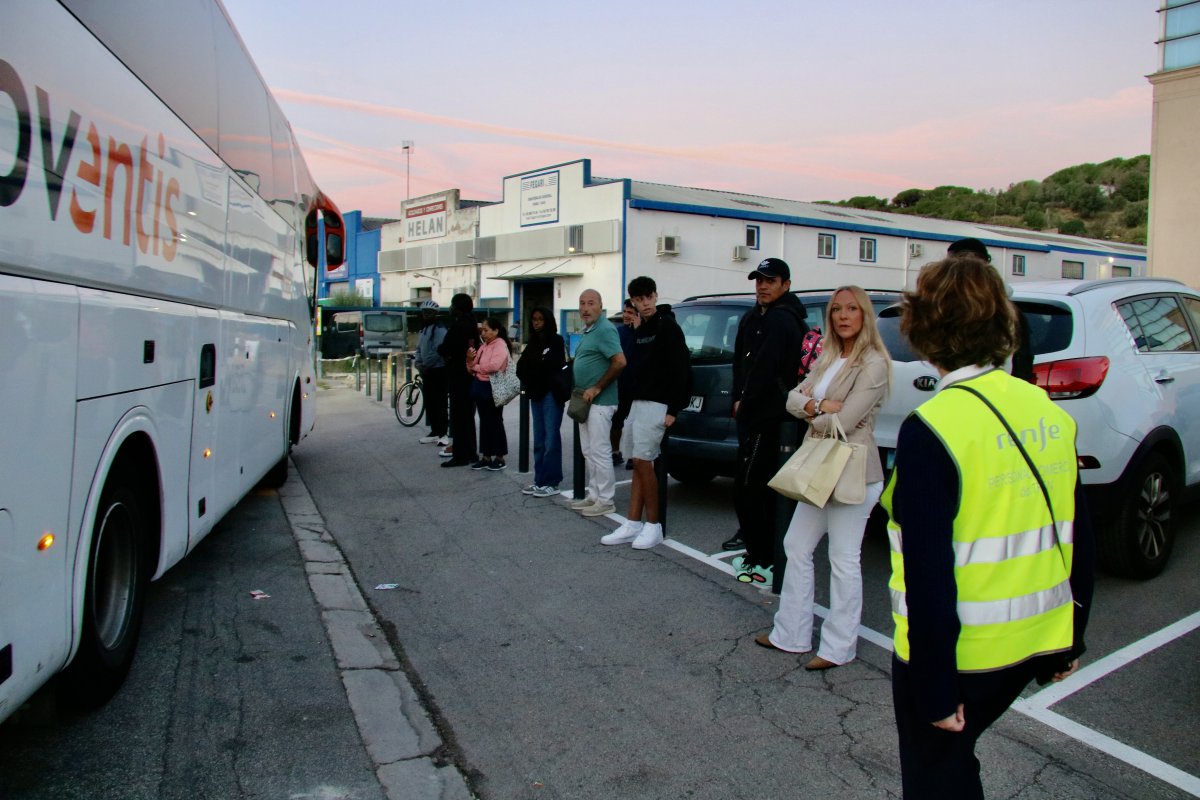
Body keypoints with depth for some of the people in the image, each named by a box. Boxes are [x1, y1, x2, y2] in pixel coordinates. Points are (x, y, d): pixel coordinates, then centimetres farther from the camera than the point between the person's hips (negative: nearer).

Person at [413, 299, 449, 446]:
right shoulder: (423, 328, 15)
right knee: (429, 402, 11)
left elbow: (438, 350, -21)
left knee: (439, 402, -7)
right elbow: (419, 348, 18)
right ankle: (434, 432, 18)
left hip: (438, 369, -9)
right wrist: (417, 362, -1)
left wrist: (425, 365, -17)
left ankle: (443, 434, -3)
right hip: (427, 370, 9)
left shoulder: (439, 328, -12)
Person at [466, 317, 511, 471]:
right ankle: (486, 457, 19)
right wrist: (470, 359, -7)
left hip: (492, 387, -8)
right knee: (484, 422, 12)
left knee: (495, 422, 0)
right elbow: (474, 367, 15)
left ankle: (500, 458, 9)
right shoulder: (484, 346, 13)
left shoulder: (500, 345, -11)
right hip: (480, 386, 8)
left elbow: (494, 366, -25)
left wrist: (475, 367, -11)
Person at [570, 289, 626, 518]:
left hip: (600, 402, -10)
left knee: (599, 451, -5)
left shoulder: (605, 330, -14)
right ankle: (593, 495, 22)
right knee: (588, 452, 14)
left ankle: (605, 500, 2)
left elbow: (620, 362, -23)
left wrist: (597, 389, -19)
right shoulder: (588, 331, 16)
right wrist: (581, 391, 13)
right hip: (586, 401, 10)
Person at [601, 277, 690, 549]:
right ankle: (633, 524, 13)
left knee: (643, 460, -9)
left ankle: (653, 525, 3)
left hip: (656, 404, -8)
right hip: (637, 402, 8)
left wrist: (673, 409, -18)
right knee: (639, 463, 8)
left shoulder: (667, 326, -10)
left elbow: (681, 370, -15)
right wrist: (631, 400, 14)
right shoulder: (641, 330, 15)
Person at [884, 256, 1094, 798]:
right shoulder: (1048, 411, -1)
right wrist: (1069, 641, 18)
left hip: (954, 650, -6)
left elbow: (929, 574, -21)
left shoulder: (931, 429, -21)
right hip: (1031, 641, 7)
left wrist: (935, 687, -13)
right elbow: (1078, 540, 7)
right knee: (955, 756, 27)